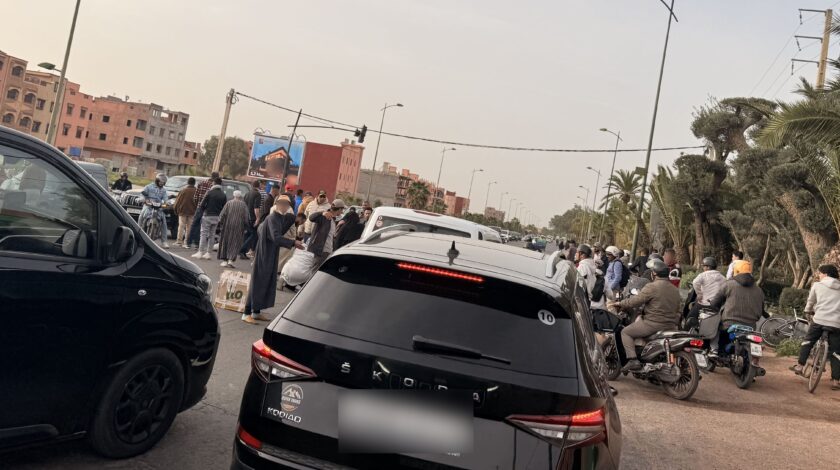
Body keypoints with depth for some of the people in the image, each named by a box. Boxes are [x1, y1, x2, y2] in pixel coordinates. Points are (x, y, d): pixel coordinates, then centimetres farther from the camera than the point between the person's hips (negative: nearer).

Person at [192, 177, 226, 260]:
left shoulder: (210, 193, -9)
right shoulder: (223, 195, 4)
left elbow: (202, 204, -10)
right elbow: (225, 208, 2)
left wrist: (201, 211, 7)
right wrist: (220, 216, 11)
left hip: (208, 216, -4)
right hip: (217, 217, 4)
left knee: (204, 234, 1)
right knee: (212, 235, 10)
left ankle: (200, 252, 0)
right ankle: (208, 253, 11)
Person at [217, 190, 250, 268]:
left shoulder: (229, 203, 0)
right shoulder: (244, 205, -1)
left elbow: (222, 214, -3)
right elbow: (246, 217, -3)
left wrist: (220, 224, 3)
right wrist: (246, 228, 4)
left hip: (227, 226, 1)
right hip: (238, 227, -1)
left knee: (225, 242, 11)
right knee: (235, 243, 4)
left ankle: (224, 260, 9)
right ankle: (230, 260, -9)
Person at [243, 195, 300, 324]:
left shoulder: (279, 218, 7)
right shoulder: (272, 218, -20)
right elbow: (276, 238, -32)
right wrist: (293, 243, -34)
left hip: (271, 256, 9)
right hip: (264, 256, -9)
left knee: (268, 283, 13)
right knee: (258, 283, -4)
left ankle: (256, 312, 22)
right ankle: (247, 313, 3)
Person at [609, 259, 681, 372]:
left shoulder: (652, 287, -13)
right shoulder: (675, 289, 12)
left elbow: (635, 301, -14)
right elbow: (677, 310, 19)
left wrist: (618, 304, -1)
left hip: (653, 323, -8)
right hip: (671, 327, 8)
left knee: (625, 332, 5)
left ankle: (633, 360, -11)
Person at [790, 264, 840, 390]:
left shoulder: (817, 285, 7)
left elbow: (810, 302, 17)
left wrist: (809, 311, 37)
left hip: (819, 319, -1)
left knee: (807, 341, 20)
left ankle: (800, 366, 17)